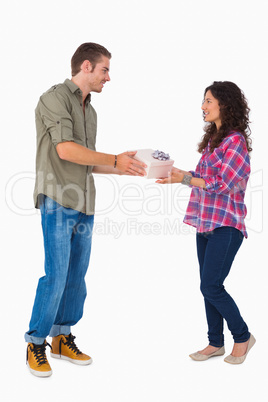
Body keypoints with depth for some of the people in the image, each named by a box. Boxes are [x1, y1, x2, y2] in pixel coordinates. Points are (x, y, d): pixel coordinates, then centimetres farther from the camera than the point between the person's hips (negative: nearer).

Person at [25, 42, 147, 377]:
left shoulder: (90, 111, 20)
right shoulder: (55, 97, -5)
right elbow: (66, 149, -17)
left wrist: (124, 169, 11)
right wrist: (115, 159, -12)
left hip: (83, 206, 8)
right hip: (58, 202, -7)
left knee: (77, 277, 9)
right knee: (56, 276, -6)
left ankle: (62, 339, 23)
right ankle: (36, 344, 10)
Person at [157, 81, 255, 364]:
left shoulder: (236, 140, -12)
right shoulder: (212, 138, 15)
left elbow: (223, 184, -17)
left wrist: (186, 178, -15)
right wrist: (178, 177, 7)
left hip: (225, 225, -8)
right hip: (205, 223, 8)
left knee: (211, 286, -6)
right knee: (209, 286, 11)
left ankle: (242, 337, 16)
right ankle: (216, 343, 24)